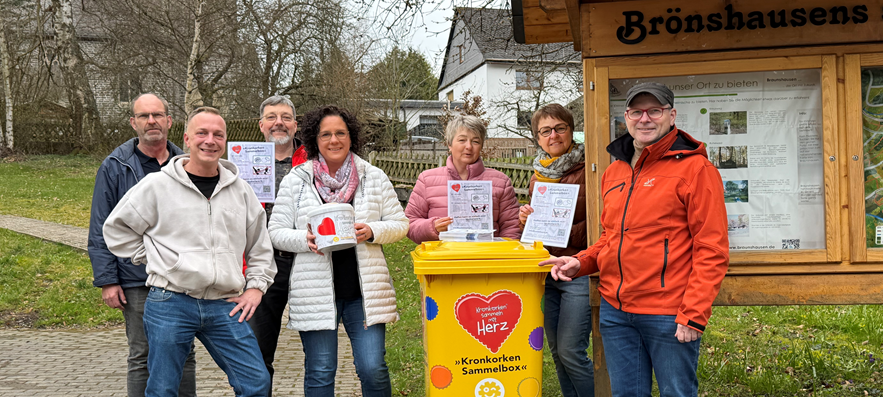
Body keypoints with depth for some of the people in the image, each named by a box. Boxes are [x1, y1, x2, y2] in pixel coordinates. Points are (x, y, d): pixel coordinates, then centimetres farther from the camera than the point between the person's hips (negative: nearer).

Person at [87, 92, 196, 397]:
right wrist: (107, 280, -8)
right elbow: (100, 231, -1)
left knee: (184, 355, 11)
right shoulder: (116, 166, 0)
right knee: (142, 358, 5)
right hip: (137, 282, -3)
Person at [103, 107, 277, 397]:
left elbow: (260, 247, 20)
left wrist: (255, 286, 10)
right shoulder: (157, 185, 1)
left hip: (224, 307, 3)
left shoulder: (241, 191, 11)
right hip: (169, 303, -2)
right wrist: (152, 260, 4)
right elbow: (117, 228, 9)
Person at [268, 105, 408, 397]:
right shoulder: (296, 181, 4)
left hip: (365, 290, 1)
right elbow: (276, 232, 5)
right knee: (320, 373, 6)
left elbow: (400, 224, 9)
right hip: (315, 292, 0)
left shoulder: (374, 177, 8)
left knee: (373, 369, -2)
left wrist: (372, 231, -11)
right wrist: (305, 239, -15)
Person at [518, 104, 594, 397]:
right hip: (546, 271, 7)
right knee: (556, 351, 13)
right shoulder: (538, 177, 13)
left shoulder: (588, 172, -10)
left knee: (570, 351, -7)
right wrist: (527, 219, 2)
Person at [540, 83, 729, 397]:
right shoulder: (613, 173, 14)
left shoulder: (694, 168, -7)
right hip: (615, 311, 6)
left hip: (668, 315, -6)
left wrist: (694, 315, -17)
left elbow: (711, 249, -11)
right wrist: (581, 262, 6)